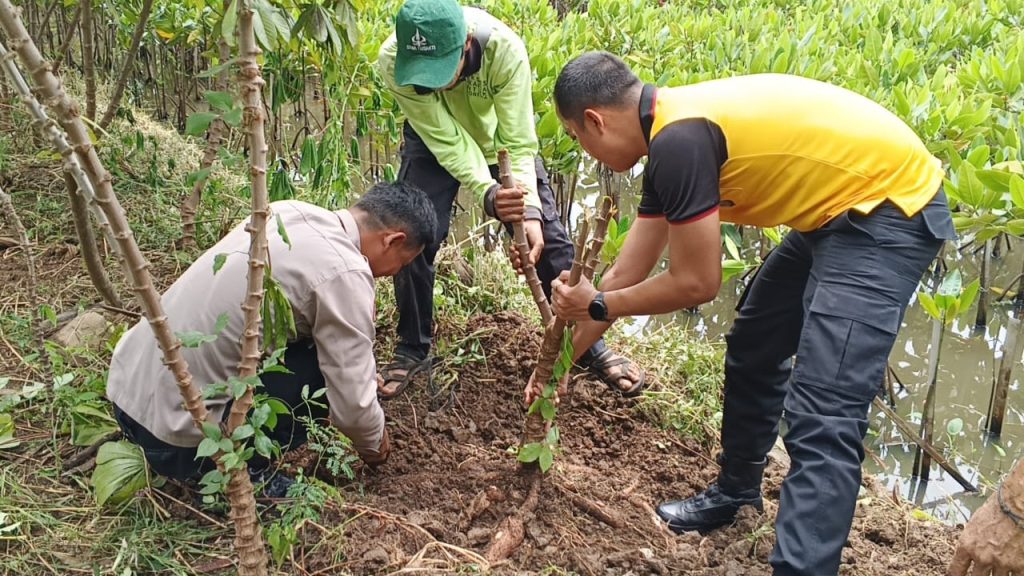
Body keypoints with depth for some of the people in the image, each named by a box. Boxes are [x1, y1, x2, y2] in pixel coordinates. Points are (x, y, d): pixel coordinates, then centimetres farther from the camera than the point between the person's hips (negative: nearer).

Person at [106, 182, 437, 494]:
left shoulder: (288, 211, 5)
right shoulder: (344, 274, -18)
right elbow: (351, 405, -14)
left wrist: (361, 372, 26)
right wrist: (372, 443, 8)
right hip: (174, 435, -8)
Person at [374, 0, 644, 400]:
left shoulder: (505, 49, -39)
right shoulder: (393, 62, -37)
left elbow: (519, 142, -32)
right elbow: (448, 141, -35)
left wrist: (529, 210, -45)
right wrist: (488, 194, -50)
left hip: (499, 135, 0)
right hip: (435, 139, 1)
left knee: (548, 236, -4)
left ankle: (590, 347, 12)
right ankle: (412, 352, 9)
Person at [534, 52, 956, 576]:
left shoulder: (679, 140, -24)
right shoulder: (674, 133, 6)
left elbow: (694, 284, -18)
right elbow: (626, 274, 13)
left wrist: (596, 306, -2)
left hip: (889, 205, -10)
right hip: (842, 206, 11)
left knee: (821, 417, -16)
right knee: (752, 348, 21)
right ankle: (734, 491, 41)